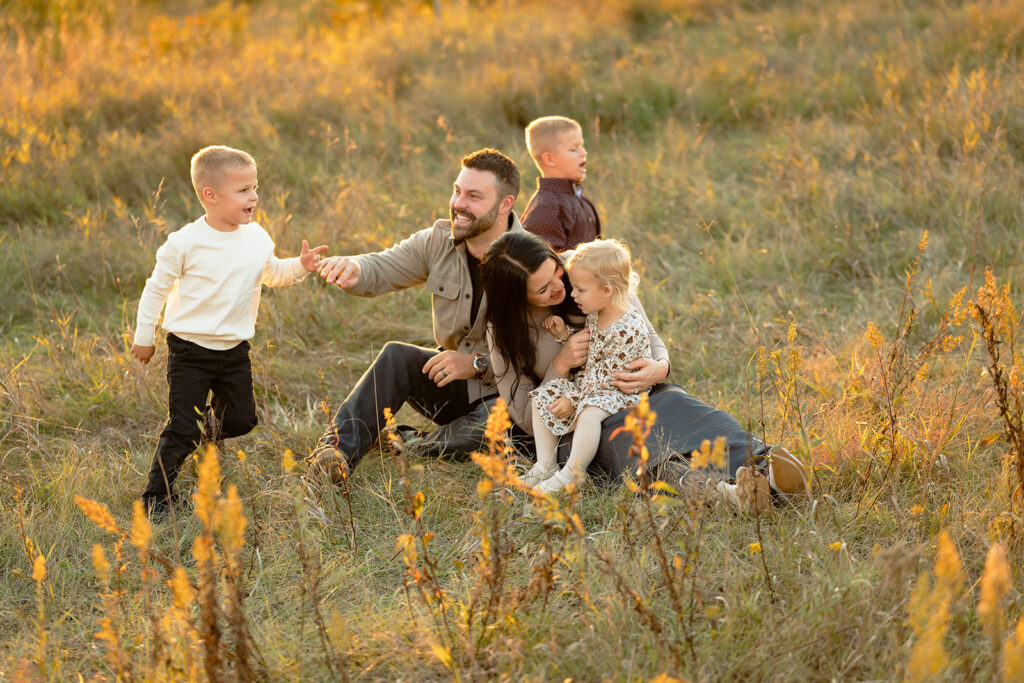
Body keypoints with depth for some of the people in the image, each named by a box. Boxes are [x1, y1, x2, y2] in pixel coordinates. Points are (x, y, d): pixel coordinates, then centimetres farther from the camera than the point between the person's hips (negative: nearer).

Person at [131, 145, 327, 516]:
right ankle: (156, 495, 7)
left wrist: (300, 266, 1)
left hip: (234, 350, 5)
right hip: (189, 349, -5)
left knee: (242, 419, 11)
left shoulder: (257, 238, 0)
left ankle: (211, 422, 46)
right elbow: (157, 288, -4)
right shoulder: (185, 243, -15)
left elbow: (271, 273, 21)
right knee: (181, 429, -7)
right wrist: (144, 337, 1)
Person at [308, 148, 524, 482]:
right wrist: (354, 268, -30)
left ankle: (414, 447, -15)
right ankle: (338, 448, -28)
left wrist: (478, 364, -28)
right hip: (451, 383, 5)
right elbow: (380, 270, -5)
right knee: (396, 356, -22)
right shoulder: (439, 241, -2)